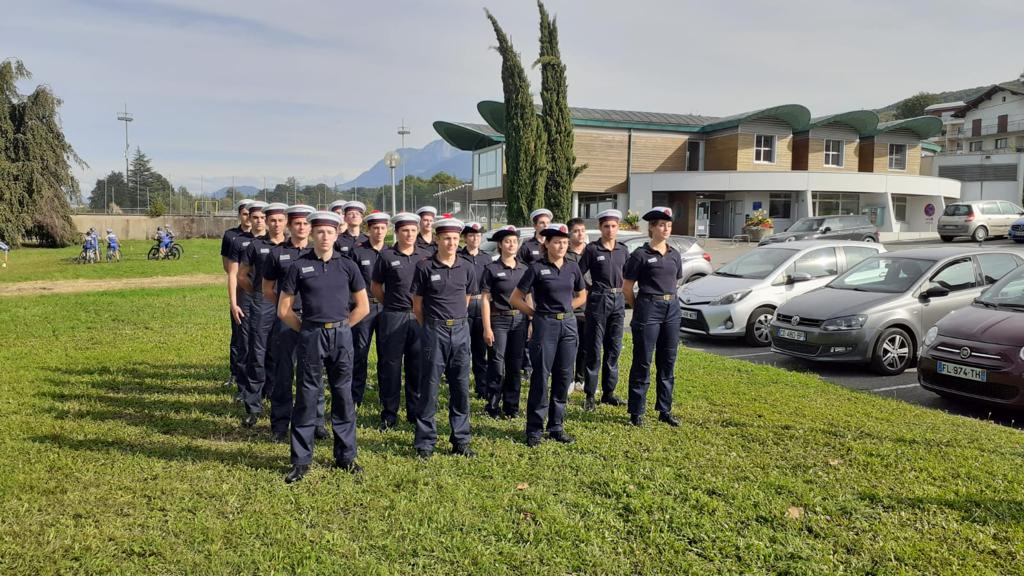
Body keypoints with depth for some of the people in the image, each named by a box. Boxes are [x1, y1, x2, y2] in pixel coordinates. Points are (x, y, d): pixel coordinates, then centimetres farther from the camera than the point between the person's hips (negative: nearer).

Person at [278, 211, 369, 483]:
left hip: (341, 335, 1)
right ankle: (301, 460, 12)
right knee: (307, 397, 3)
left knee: (343, 396, 8)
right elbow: (284, 310, 4)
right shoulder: (299, 266, 0)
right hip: (310, 337, -1)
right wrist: (305, 329, 2)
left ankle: (345, 456, 20)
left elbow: (363, 306, 9)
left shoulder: (347, 265, 4)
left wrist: (341, 327, 5)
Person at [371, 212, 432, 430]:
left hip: (419, 317, 2)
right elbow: (375, 287, 7)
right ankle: (389, 414, 13)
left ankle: (416, 412, 19)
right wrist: (392, 305, 8)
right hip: (393, 318, -2)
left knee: (417, 366, 8)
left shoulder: (426, 255, 5)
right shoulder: (386, 255, -1)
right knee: (390, 365, 3)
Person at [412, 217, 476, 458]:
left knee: (461, 387, 8)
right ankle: (425, 442, 11)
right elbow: (417, 305, 2)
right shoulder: (425, 267, -5)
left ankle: (461, 440, 19)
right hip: (434, 331, -3)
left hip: (461, 330, 3)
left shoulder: (467, 268, 4)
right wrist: (430, 327, 9)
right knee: (429, 386, 1)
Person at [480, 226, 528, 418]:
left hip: (520, 320, 4)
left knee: (515, 366, 9)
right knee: (497, 365, -2)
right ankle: (493, 404, 12)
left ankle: (511, 406, 20)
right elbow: (485, 300, -6)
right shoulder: (491, 269, -4)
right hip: (499, 320, -4)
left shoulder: (524, 269, 8)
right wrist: (487, 328, -10)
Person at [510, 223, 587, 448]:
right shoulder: (537, 268, -6)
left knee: (564, 377, 8)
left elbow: (582, 296, 21)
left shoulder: (572, 267, 7)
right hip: (545, 326, -4)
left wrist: (564, 309, 10)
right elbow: (515, 298, -4)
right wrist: (537, 313, -1)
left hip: (568, 324, 5)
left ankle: (556, 427, 20)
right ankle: (534, 429, 9)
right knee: (541, 377, -1)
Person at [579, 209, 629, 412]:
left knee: (614, 348, 9)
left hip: (618, 301, 5)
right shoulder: (592, 249, -4)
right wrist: (589, 291, -4)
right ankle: (590, 395, 5)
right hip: (598, 301, -5)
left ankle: (608, 392, 19)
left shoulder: (623, 250, 9)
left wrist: (621, 292, 10)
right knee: (593, 350, -2)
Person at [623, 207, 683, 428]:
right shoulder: (641, 255, -6)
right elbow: (627, 289, -3)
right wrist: (640, 309, 5)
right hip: (648, 309, -5)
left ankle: (665, 411, 22)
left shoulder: (674, 255, 10)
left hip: (671, 309, 6)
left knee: (668, 362, 11)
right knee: (642, 362, 1)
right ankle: (636, 412, 10)